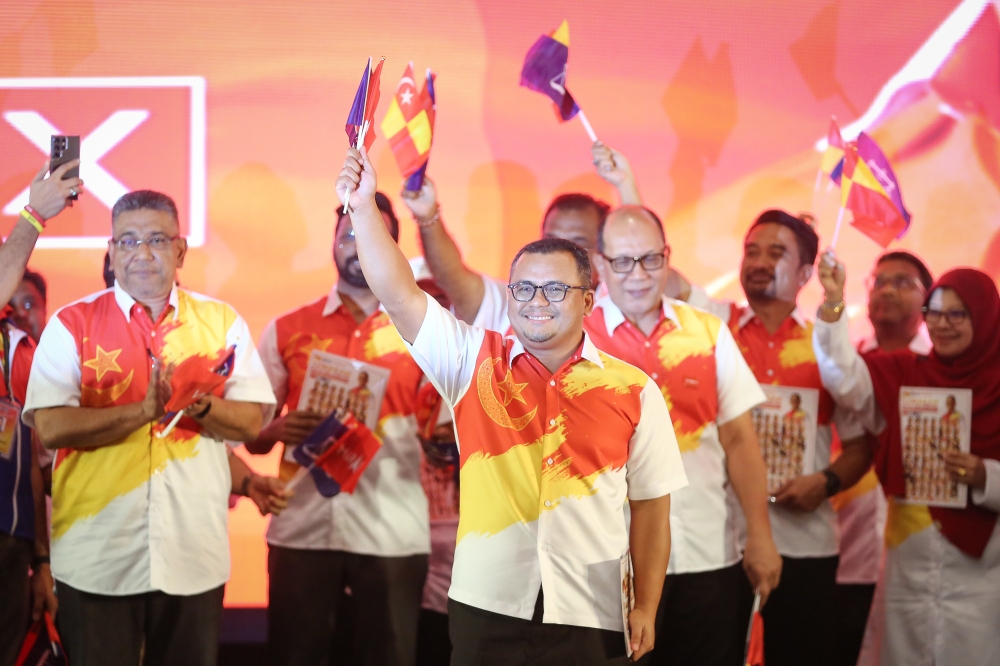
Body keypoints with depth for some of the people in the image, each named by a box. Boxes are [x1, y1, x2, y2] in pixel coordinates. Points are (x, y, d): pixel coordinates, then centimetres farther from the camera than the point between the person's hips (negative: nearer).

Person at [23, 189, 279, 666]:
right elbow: (50, 427, -10)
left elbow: (252, 422, 2)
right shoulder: (72, 324, 1)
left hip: (194, 555, 2)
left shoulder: (221, 322, 8)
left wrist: (197, 404, -16)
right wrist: (145, 410, -16)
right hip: (97, 557, -2)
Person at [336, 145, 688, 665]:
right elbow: (398, 295, -3)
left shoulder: (632, 390, 4)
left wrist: (647, 609, 1)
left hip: (590, 620, 0)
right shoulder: (473, 361, 7)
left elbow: (650, 507, 6)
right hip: (487, 608, 1)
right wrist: (363, 208, -14)